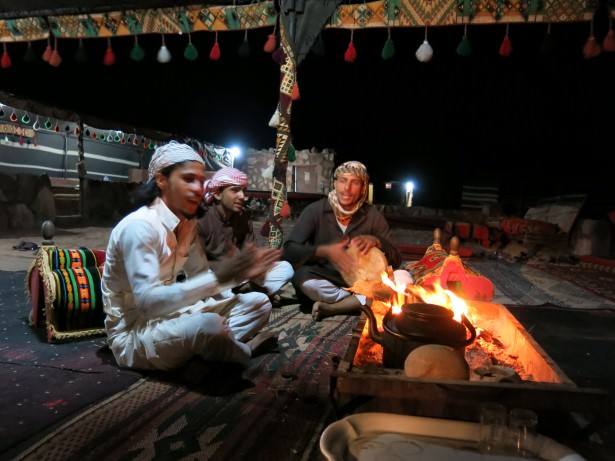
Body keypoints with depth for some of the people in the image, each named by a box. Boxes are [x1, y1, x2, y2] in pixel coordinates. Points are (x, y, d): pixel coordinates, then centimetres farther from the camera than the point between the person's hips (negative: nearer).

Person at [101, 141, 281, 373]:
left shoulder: (187, 224, 3)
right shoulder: (138, 226, -22)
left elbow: (202, 277, 8)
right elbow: (147, 301, -30)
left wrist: (240, 271, -9)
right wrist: (218, 277, -34)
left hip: (169, 315, 8)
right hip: (133, 333, -8)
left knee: (259, 303, 2)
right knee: (209, 326, -37)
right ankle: (244, 351, -5)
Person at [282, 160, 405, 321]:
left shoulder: (373, 216, -1)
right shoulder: (315, 210, -6)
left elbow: (396, 260, 0)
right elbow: (289, 251, -13)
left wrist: (376, 241, -21)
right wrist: (325, 251, -28)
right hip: (324, 285, -2)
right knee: (302, 276, -35)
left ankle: (330, 308, -23)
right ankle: (359, 303, -16)